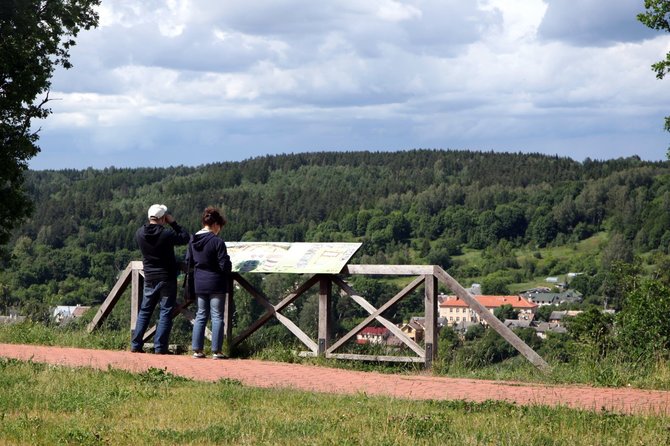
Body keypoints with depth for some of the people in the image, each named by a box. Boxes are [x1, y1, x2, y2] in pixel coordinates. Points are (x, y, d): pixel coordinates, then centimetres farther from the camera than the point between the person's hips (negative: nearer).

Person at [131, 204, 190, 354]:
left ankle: (136, 345, 11)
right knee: (166, 313, 2)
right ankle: (160, 347, -2)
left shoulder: (140, 233, -4)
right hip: (167, 278, -4)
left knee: (144, 311, 13)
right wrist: (173, 223, 1)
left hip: (149, 279, 4)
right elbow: (185, 238, -3)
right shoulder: (167, 234, -17)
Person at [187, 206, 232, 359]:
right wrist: (228, 263, 6)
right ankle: (216, 351, 2)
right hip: (216, 284, -5)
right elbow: (225, 266, -16)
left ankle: (197, 349, 12)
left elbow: (188, 261, 11)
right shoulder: (217, 241, -18)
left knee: (201, 315, 14)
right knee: (217, 316, 2)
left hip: (199, 284, 6)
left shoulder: (193, 240, 1)